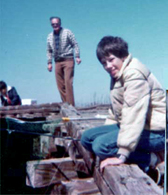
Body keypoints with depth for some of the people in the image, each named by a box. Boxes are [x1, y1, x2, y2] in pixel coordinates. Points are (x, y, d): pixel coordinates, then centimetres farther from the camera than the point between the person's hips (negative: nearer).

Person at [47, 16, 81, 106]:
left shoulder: (67, 32, 3)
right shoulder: (50, 36, 14)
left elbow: (75, 44, 0)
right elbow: (49, 51, 19)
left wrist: (77, 56, -11)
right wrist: (49, 62, 10)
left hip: (68, 60, -4)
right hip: (57, 62, 4)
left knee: (68, 82, -14)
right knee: (60, 85, 0)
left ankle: (70, 105, -11)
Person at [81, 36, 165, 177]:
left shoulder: (134, 73, -19)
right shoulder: (118, 75, 13)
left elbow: (133, 116, -28)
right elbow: (116, 111, 21)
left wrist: (122, 155, -31)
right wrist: (107, 129, 10)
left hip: (154, 131, -11)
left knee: (101, 145, -26)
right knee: (87, 137, 2)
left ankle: (152, 158, -9)